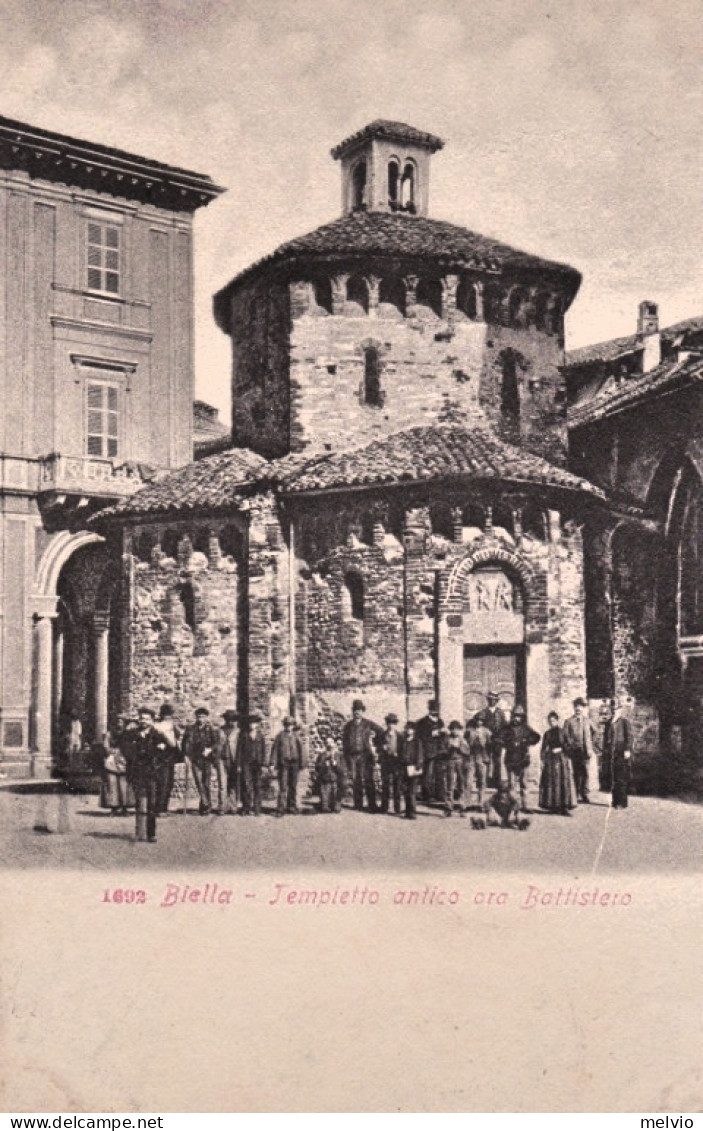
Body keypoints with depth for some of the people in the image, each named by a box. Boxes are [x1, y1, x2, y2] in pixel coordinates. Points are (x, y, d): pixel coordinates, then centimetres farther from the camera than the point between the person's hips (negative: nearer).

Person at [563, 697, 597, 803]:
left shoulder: (587, 720, 10)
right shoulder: (569, 721, 2)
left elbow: (594, 732, 24)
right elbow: (566, 736, -3)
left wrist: (591, 742, 14)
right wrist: (571, 745, -10)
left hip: (585, 750, 2)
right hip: (575, 751, -2)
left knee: (585, 772, -4)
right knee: (577, 773, 3)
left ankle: (584, 794, 2)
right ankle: (576, 794, 9)